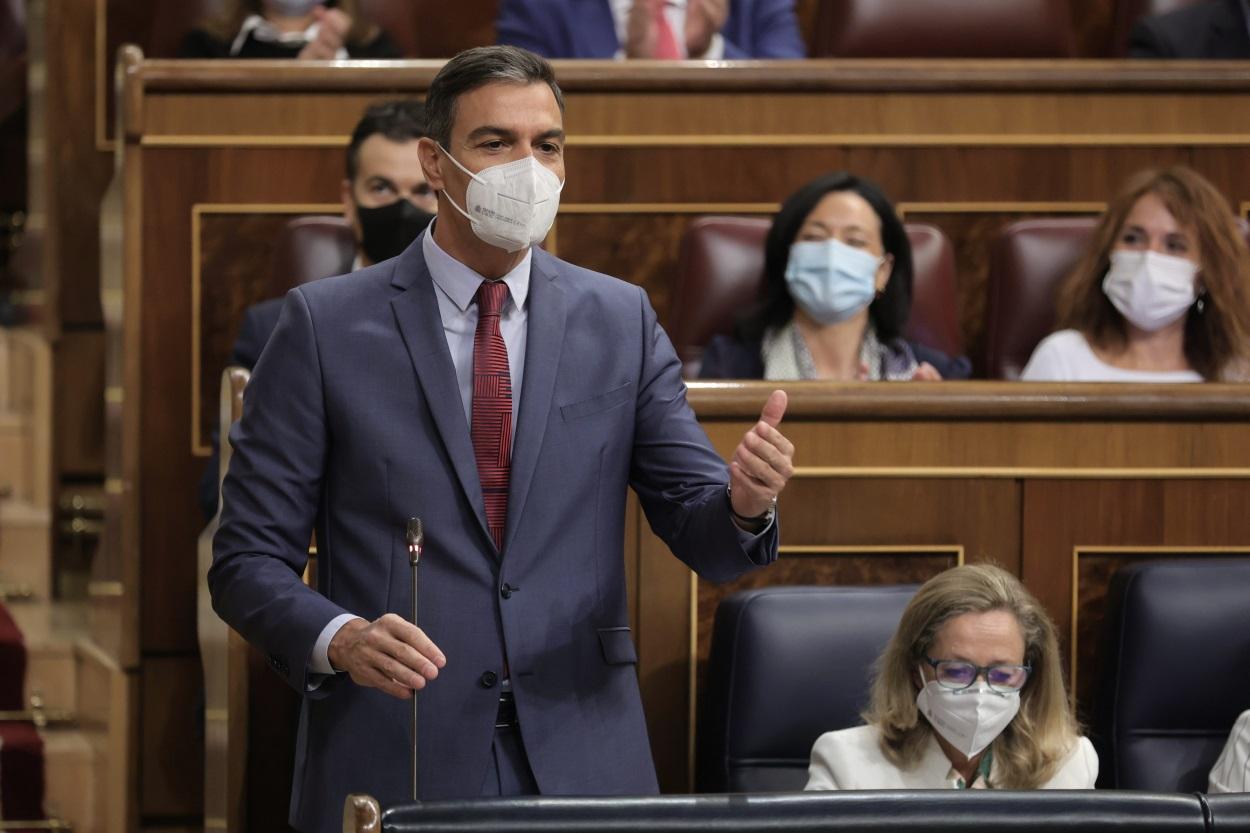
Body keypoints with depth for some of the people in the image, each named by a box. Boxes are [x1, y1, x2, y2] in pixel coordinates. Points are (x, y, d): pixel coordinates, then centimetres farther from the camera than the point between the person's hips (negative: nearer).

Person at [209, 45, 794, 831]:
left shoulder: (620, 321, 8)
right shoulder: (325, 324, 0)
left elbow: (702, 532, 4)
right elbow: (248, 560, -1)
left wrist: (747, 498, -19)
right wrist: (341, 640, -21)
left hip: (581, 764, 2)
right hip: (393, 767, -2)